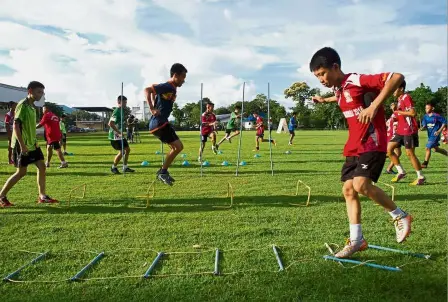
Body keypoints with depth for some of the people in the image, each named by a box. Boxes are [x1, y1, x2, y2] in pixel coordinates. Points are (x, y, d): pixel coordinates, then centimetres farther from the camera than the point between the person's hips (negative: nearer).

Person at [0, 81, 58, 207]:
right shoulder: (22, 105, -16)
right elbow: (16, 125, -20)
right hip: (22, 145, -9)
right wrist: (22, 145, -23)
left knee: (41, 166, 4)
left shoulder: (32, 106, 11)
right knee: (21, 172, -2)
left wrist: (35, 142, 19)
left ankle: (42, 196, 10)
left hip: (32, 144, 9)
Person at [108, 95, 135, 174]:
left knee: (127, 149, 10)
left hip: (120, 135, 10)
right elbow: (110, 123, -26)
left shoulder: (121, 111, 12)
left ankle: (125, 167, 19)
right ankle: (113, 167, 10)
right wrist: (119, 133, -26)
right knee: (121, 152, -9)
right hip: (115, 136, -10)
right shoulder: (117, 111, -17)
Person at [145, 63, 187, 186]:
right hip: (159, 123, -10)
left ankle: (163, 172, 19)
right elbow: (147, 90, -23)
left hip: (160, 122, 10)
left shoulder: (172, 88, 15)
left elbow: (154, 91, 30)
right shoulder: (167, 86, -14)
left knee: (177, 147, 15)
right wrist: (152, 109, -24)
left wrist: (156, 106, 20)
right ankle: (163, 172, 0)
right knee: (178, 146, -9)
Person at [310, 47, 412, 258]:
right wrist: (326, 100, 40)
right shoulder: (339, 89, 11)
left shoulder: (357, 81, -16)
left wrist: (374, 106, -29)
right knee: (348, 189, 4)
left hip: (372, 143, -9)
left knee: (361, 185, -23)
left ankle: (400, 216, 2)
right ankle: (356, 240, 12)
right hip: (354, 146, 9)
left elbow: (397, 77, -24)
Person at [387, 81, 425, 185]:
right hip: (400, 130, 9)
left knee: (410, 153, -5)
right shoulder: (399, 99, 16)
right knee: (388, 149, 4)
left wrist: (398, 112, -14)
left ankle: (421, 177, 9)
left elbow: (413, 113, -22)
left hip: (409, 130, -9)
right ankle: (401, 172, 12)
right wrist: (396, 118, 9)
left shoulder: (406, 97, -12)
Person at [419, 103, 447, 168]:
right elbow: (424, 125, 7)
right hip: (430, 135, 8)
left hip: (435, 135, -8)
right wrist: (422, 128, -16)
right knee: (436, 149, 19)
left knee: (428, 148, -12)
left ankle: (425, 163, -4)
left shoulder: (436, 116, -15)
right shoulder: (425, 116, 4)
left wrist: (439, 131, -14)